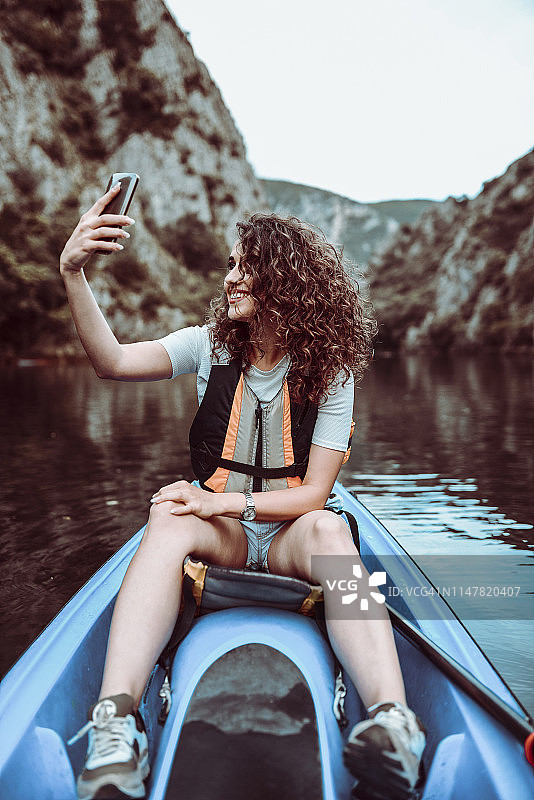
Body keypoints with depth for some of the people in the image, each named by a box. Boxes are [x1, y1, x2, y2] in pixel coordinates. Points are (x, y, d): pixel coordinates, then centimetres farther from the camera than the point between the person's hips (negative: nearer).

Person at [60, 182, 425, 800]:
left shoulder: (329, 374, -5)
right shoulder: (212, 345, 2)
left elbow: (311, 495, -9)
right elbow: (113, 362, -13)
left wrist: (230, 501, -22)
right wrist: (73, 275, -26)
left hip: (288, 532, -1)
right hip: (217, 535, 2)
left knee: (328, 528, -35)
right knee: (169, 519, -33)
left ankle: (392, 720, -51)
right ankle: (116, 720, -48)